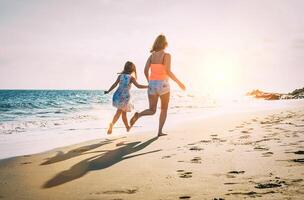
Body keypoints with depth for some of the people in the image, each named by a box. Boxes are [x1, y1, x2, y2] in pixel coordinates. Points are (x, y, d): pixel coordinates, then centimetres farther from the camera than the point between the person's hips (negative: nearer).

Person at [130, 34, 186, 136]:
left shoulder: (152, 55, 9)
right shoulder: (167, 55, -7)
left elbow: (146, 71, 5)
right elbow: (168, 72, -18)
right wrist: (179, 82, -10)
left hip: (152, 85, 4)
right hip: (162, 85, -4)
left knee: (152, 111, 11)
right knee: (164, 109, 16)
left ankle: (138, 115, -19)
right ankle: (160, 131, 7)